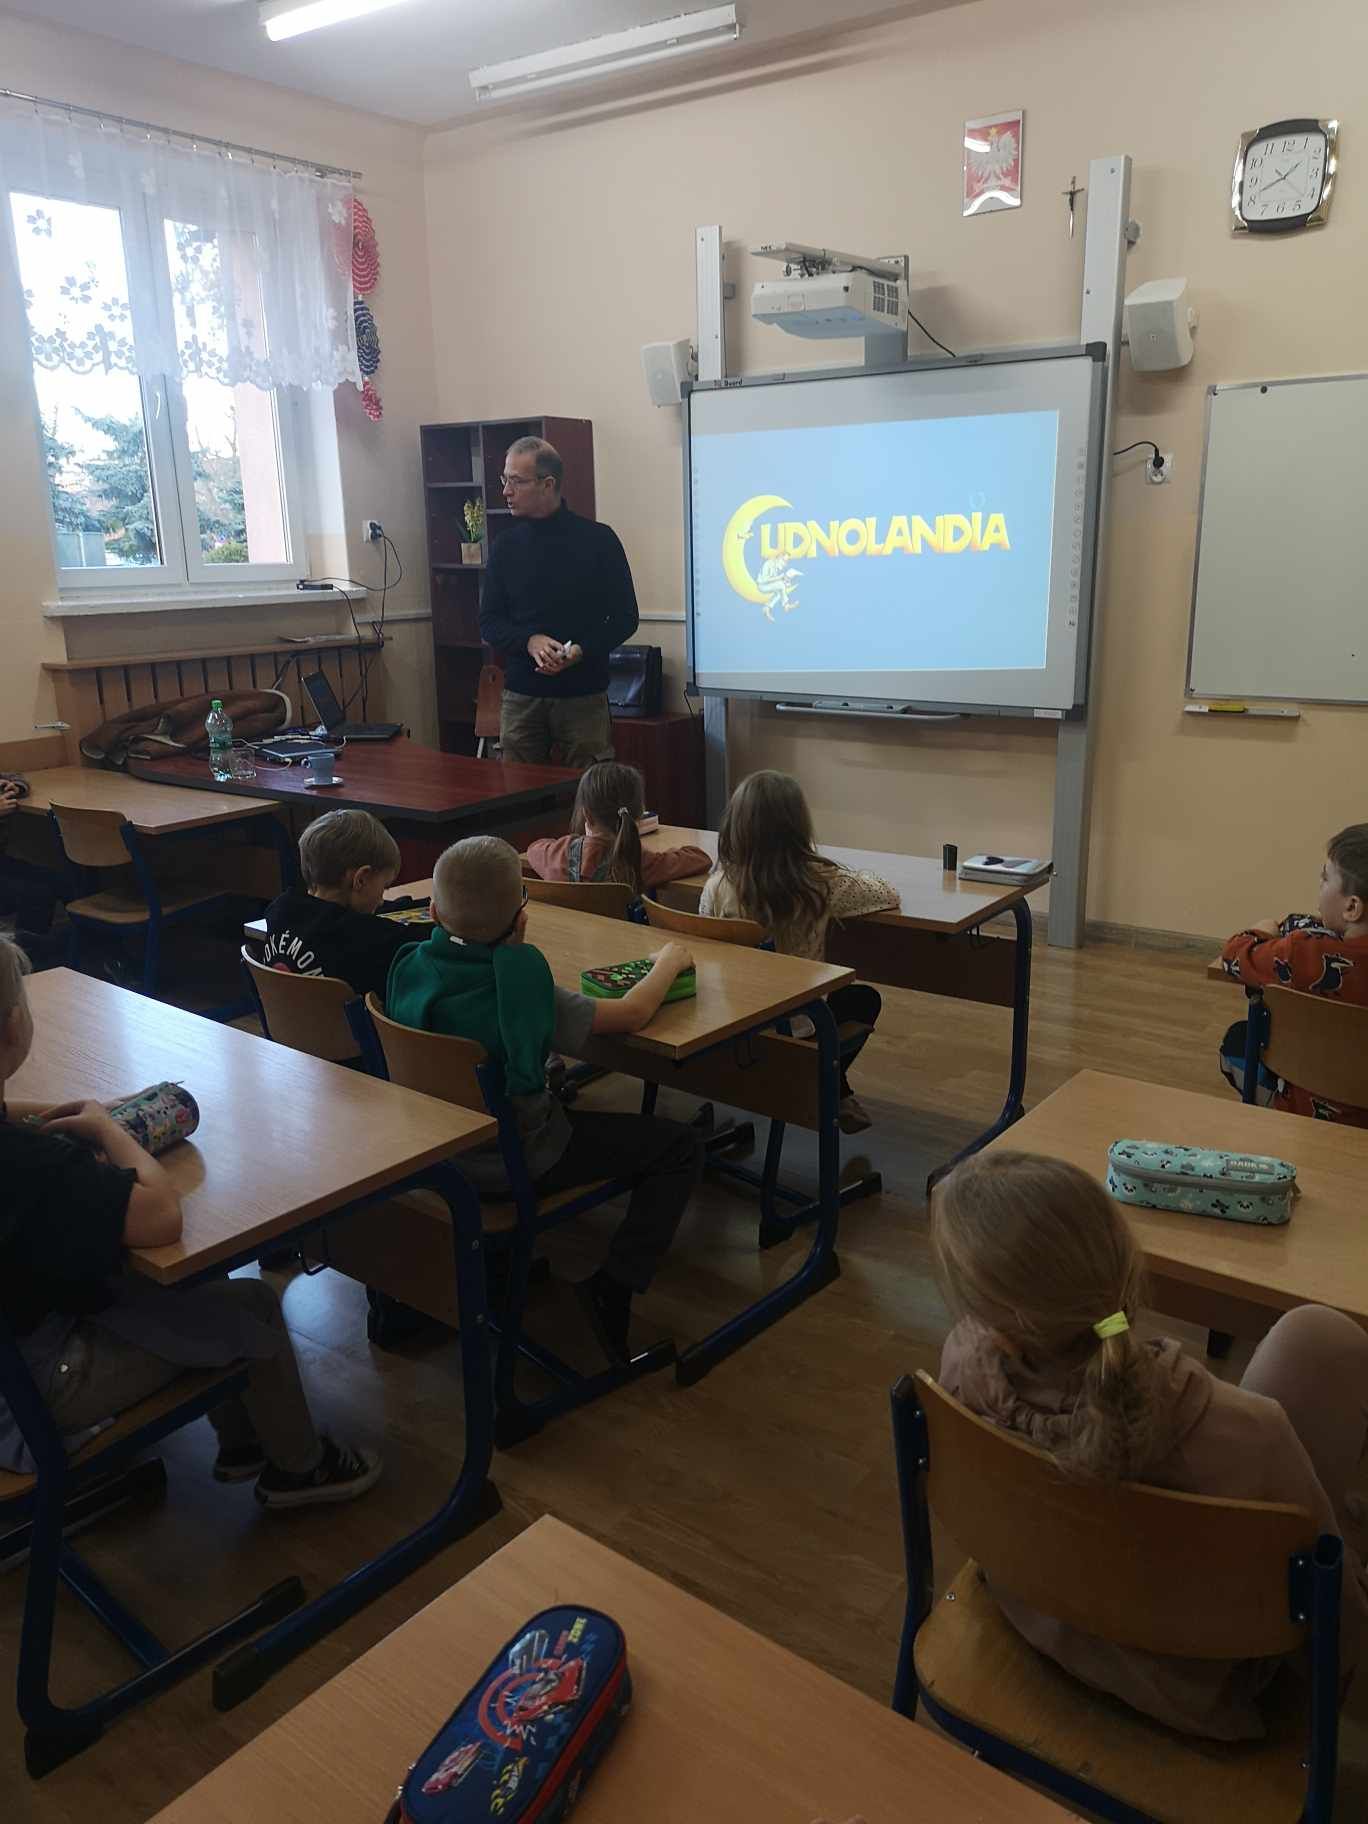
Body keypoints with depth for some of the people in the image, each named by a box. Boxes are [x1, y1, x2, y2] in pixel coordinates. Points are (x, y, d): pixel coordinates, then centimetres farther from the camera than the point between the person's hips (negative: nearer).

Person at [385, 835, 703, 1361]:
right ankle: (612, 1286, -5)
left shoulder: (410, 965, -10)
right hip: (518, 1161, -7)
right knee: (680, 1147, 2)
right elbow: (633, 1014, -16)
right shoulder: (521, 986, -25)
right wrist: (669, 962, 1)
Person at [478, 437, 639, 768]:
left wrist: (582, 650, -17)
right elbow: (489, 623, 8)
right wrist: (530, 641, -13)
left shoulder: (598, 539, -1)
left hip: (583, 695, -3)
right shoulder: (505, 546, 8)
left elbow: (625, 618, 1)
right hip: (521, 698, 3)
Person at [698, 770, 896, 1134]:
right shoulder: (820, 882, -21)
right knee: (866, 997, 27)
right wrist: (850, 875, 15)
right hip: (797, 1022, -3)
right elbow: (889, 895, -4)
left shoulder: (718, 883, -15)